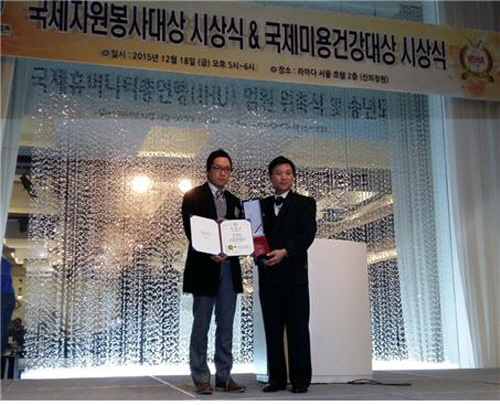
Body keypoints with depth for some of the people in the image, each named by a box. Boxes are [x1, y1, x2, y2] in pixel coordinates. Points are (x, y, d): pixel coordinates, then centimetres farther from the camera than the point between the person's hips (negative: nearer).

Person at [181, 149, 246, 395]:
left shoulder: (234, 201, 16)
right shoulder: (193, 197, 1)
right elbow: (191, 232, -9)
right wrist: (210, 254, -22)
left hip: (229, 268, 5)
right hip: (204, 267, -5)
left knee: (226, 327, 7)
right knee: (201, 326, 1)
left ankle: (224, 377, 13)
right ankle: (201, 378, 8)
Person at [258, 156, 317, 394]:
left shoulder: (305, 203, 7)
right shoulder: (261, 205, 18)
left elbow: (307, 234, -6)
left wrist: (284, 252, -19)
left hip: (294, 272, -3)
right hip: (268, 274, 3)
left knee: (298, 328, -1)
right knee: (272, 328, 4)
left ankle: (300, 379, 5)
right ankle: (276, 378, 11)